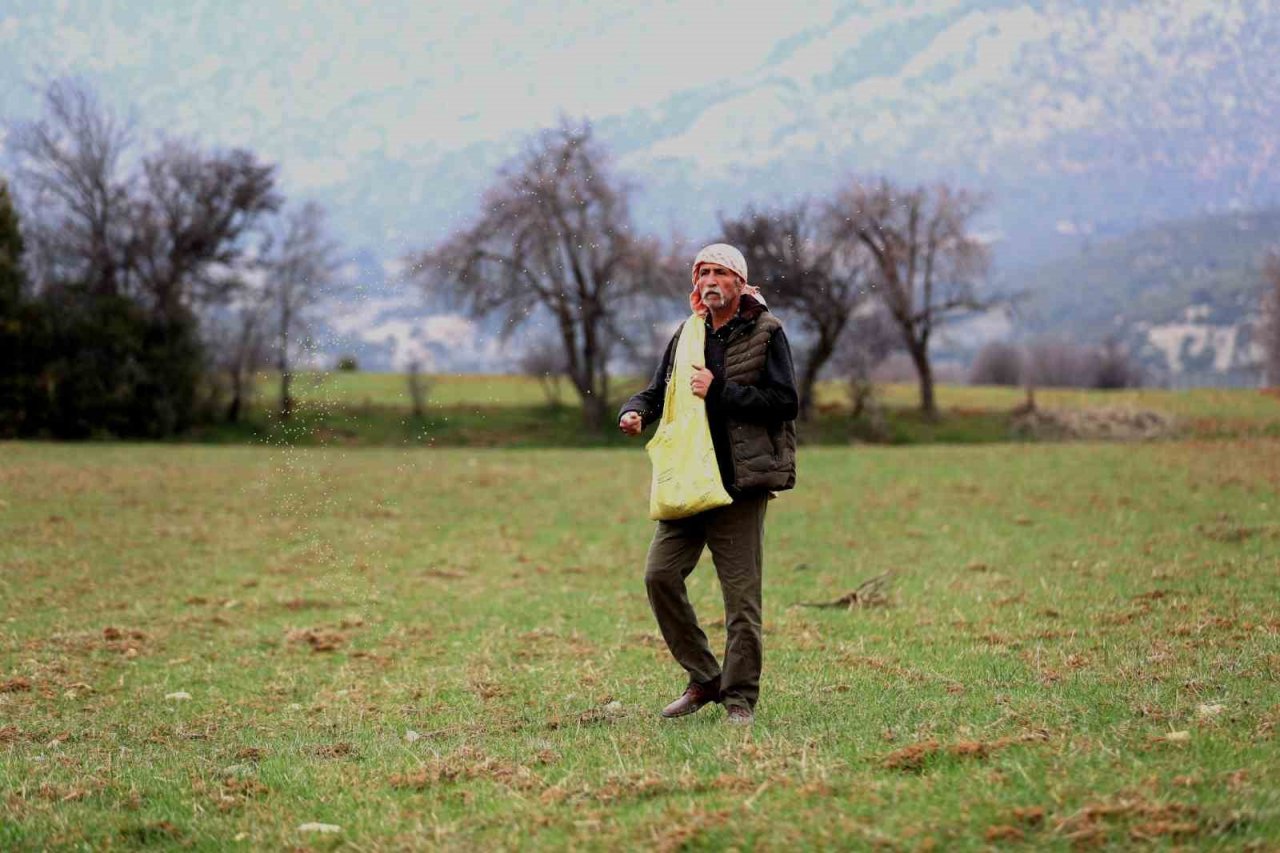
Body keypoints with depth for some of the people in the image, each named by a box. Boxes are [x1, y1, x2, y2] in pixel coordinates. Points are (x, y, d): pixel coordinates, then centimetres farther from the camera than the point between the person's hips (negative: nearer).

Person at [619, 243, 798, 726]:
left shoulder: (765, 333, -1)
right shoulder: (688, 335, 15)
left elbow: (785, 401, -10)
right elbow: (658, 391, 22)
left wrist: (719, 391, -14)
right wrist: (636, 412, -1)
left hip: (741, 482, -5)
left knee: (741, 593, -3)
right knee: (660, 574, -5)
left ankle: (740, 698, 6)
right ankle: (704, 679, 9)